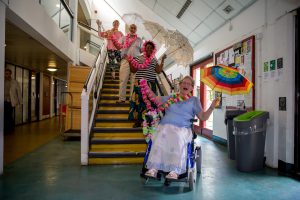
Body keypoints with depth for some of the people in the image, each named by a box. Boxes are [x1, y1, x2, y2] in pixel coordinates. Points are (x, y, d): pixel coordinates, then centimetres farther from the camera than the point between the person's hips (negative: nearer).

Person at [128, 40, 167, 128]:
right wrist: (130, 61, -9)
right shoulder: (139, 58, 6)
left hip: (151, 84, 2)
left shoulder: (154, 60, 14)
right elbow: (133, 70, 3)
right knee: (139, 101, -3)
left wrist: (162, 60, 4)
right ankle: (138, 121, 5)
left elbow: (158, 71, 5)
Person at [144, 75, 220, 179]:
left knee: (177, 139, -37)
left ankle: (175, 171, -39)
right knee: (159, 138, -33)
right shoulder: (170, 98, 27)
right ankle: (153, 168, -35)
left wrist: (211, 107, -1)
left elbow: (203, 117, 15)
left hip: (182, 129, -1)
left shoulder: (194, 100, 22)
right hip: (165, 126, 2)